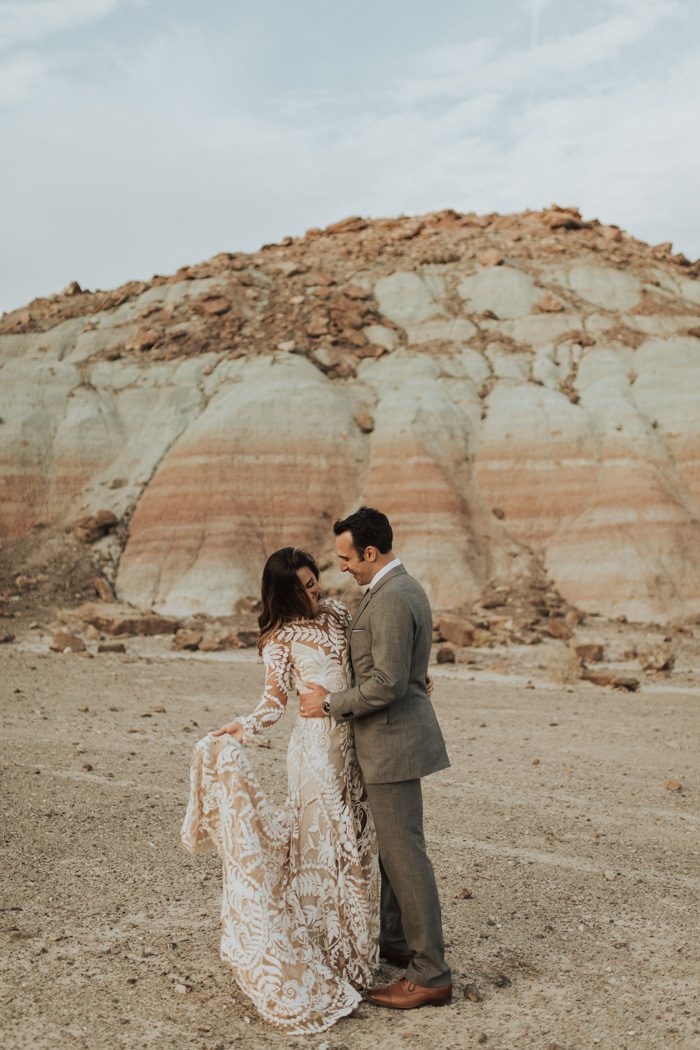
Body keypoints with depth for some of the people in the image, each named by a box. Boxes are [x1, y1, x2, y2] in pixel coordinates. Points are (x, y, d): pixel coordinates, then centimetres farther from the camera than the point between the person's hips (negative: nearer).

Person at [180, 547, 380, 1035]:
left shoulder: (336, 610, 8)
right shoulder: (281, 635, -7)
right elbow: (276, 698, -10)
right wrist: (244, 727, -26)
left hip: (356, 735, 6)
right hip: (319, 742, -6)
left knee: (358, 837, 12)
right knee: (322, 838, 0)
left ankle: (356, 937, 28)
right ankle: (325, 952, 12)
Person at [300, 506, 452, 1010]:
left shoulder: (390, 600, -22)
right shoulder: (406, 587, 12)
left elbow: (388, 683, -26)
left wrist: (331, 703, -14)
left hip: (393, 739, -11)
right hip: (395, 733, 11)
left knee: (405, 853, -5)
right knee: (389, 841, 22)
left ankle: (431, 975, 3)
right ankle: (395, 938, 38)